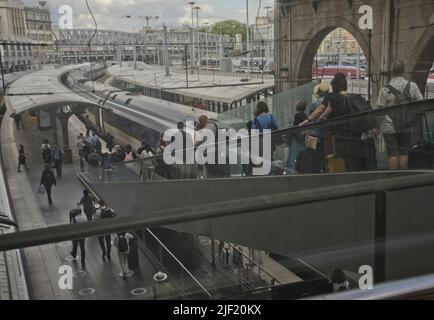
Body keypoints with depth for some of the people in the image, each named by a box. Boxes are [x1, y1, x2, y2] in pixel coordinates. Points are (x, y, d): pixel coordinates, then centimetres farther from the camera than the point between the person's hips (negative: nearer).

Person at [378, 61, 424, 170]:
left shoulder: (385, 90, -10)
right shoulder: (412, 86, -3)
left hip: (389, 128, -2)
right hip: (406, 127, 2)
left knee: (392, 154, 4)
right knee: (404, 153, 12)